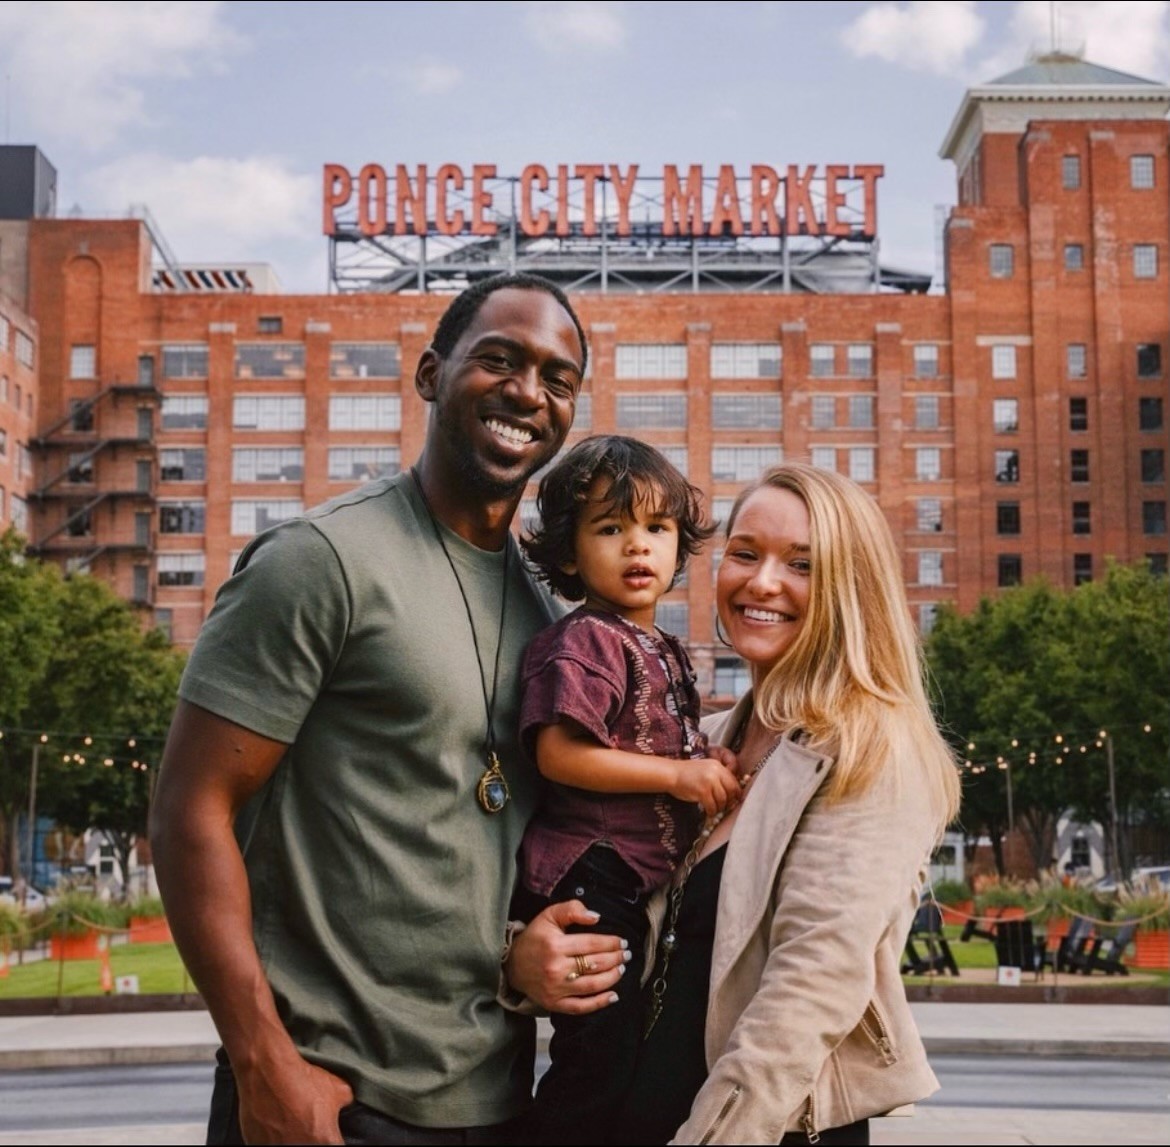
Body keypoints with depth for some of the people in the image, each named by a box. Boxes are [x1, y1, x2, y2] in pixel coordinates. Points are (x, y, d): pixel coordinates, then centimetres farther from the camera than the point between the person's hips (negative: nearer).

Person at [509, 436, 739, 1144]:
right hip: (588, 877, -9)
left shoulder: (667, 651, 15)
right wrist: (680, 774, -19)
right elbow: (559, 754, -22)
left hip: (638, 884, 9)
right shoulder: (584, 641, -13)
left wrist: (711, 769, 5)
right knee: (600, 1054, -9)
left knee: (620, 1052, 17)